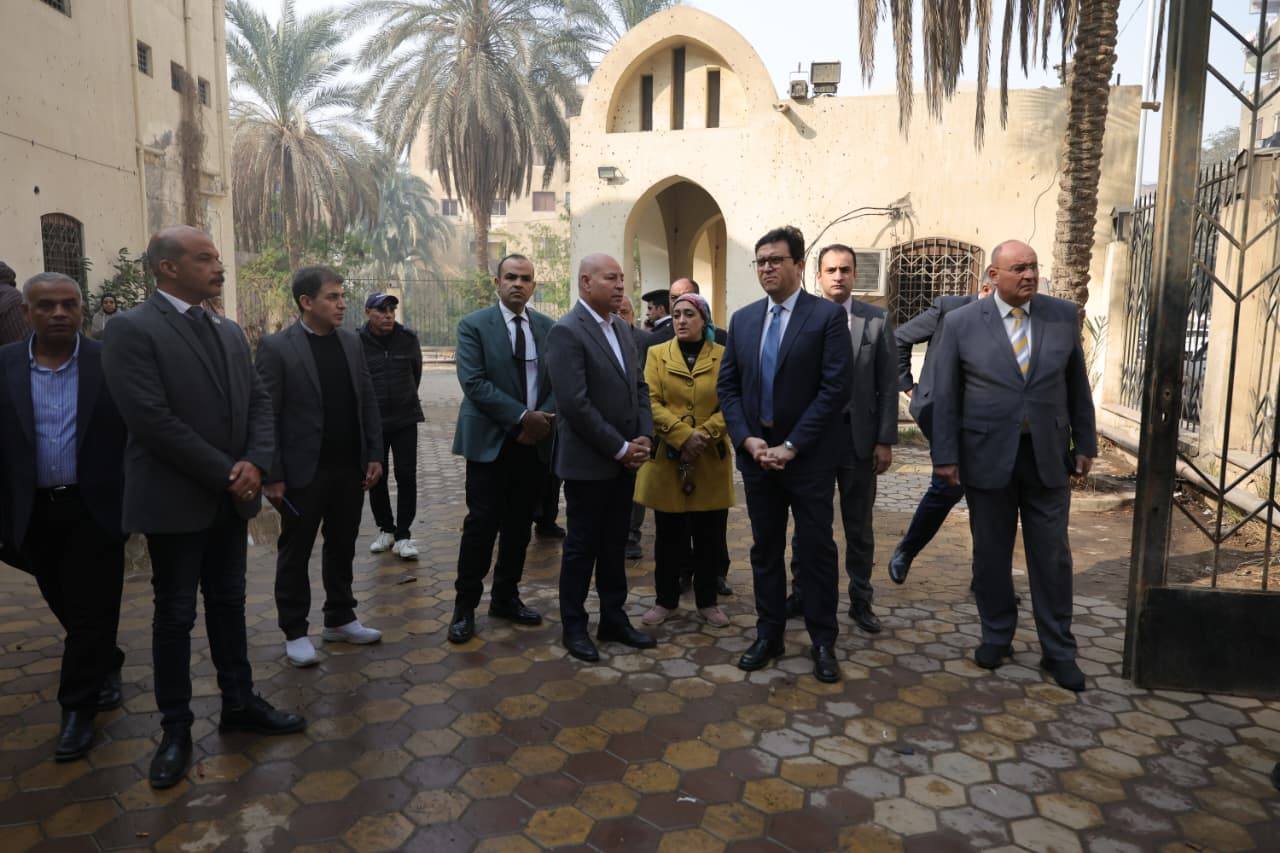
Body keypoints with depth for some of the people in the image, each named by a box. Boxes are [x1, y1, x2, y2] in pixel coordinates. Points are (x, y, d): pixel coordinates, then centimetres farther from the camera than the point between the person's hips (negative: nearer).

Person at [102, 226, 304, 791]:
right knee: (175, 615, 7)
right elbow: (153, 420, -20)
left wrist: (255, 463, -10)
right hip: (175, 500, -6)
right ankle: (176, 728, 23)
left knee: (228, 603, 16)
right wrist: (225, 474, -17)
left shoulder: (229, 332, 10)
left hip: (231, 498, 6)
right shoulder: (132, 330, -12)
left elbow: (258, 401, 7)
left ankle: (239, 703, 30)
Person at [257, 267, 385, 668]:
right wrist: (272, 476, -13)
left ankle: (339, 619, 31)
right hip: (303, 471, -5)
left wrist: (374, 454, 4)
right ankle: (295, 632, 23)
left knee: (342, 547, 16)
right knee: (295, 553, 9)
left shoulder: (352, 342, 6)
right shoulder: (276, 347, -9)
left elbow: (368, 402, 9)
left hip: (350, 468, 5)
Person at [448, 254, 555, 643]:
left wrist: (545, 420, -12)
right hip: (490, 441, -4)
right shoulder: (474, 325, -4)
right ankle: (465, 605, 13)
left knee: (519, 525, 12)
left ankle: (506, 597, 26)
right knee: (482, 524, -1)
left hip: (534, 443, 4)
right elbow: (473, 382, -14)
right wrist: (523, 416, -18)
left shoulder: (548, 328, 7)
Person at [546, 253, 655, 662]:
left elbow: (640, 387, 13)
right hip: (588, 462, -7)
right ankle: (574, 626, 23)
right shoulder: (566, 331, -14)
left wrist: (644, 438, -2)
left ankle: (614, 619, 29)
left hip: (626, 459, 7)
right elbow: (575, 404, -21)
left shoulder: (621, 328, 11)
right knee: (582, 547, 7)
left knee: (614, 545, 16)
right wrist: (621, 448, -16)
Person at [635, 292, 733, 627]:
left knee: (710, 536, 8)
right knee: (668, 536, 9)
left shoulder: (724, 356, 3)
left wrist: (703, 435, -18)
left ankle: (707, 601, 24)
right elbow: (651, 402, -6)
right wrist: (682, 436, -19)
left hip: (711, 459, 0)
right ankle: (666, 600, 24)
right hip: (667, 458, 0)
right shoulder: (657, 354, 5)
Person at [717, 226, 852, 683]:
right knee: (765, 549, 12)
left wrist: (790, 446, -15)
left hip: (809, 455, -4)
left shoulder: (828, 315, -6)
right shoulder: (742, 319, 8)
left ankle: (823, 641, 20)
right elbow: (727, 386, 8)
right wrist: (748, 440, -6)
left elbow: (835, 388, -13)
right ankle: (768, 634, 26)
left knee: (816, 549, 5)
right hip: (756, 452, 4)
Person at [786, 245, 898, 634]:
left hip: (859, 437, 0)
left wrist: (885, 441, -4)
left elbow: (888, 385, 0)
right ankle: (804, 593, 28)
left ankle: (860, 600, 25)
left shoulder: (877, 320, 0)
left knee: (859, 526, 11)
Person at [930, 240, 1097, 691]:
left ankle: (1058, 650, 21)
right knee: (991, 553, 10)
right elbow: (945, 395, -4)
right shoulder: (961, 323, -4)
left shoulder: (1064, 315, 3)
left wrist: (1085, 444, 7)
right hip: (987, 457, -1)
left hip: (1048, 456, 2)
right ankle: (996, 635, 27)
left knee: (1052, 555, 7)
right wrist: (946, 456, -7)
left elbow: (1076, 383, 8)